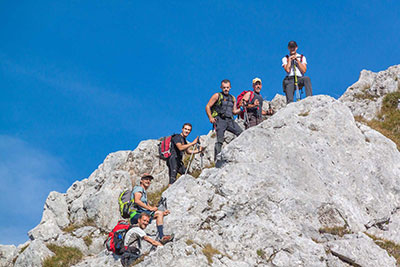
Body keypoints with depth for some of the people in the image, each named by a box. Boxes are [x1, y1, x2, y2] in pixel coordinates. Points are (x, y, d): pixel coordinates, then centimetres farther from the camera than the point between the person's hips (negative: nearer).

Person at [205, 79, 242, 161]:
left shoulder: (233, 98, 20)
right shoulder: (217, 96, 5)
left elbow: (234, 111, 23)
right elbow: (208, 107, 2)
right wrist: (210, 118, -11)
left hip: (230, 120, 5)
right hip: (220, 120, -5)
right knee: (220, 140, -14)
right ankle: (216, 160, -14)